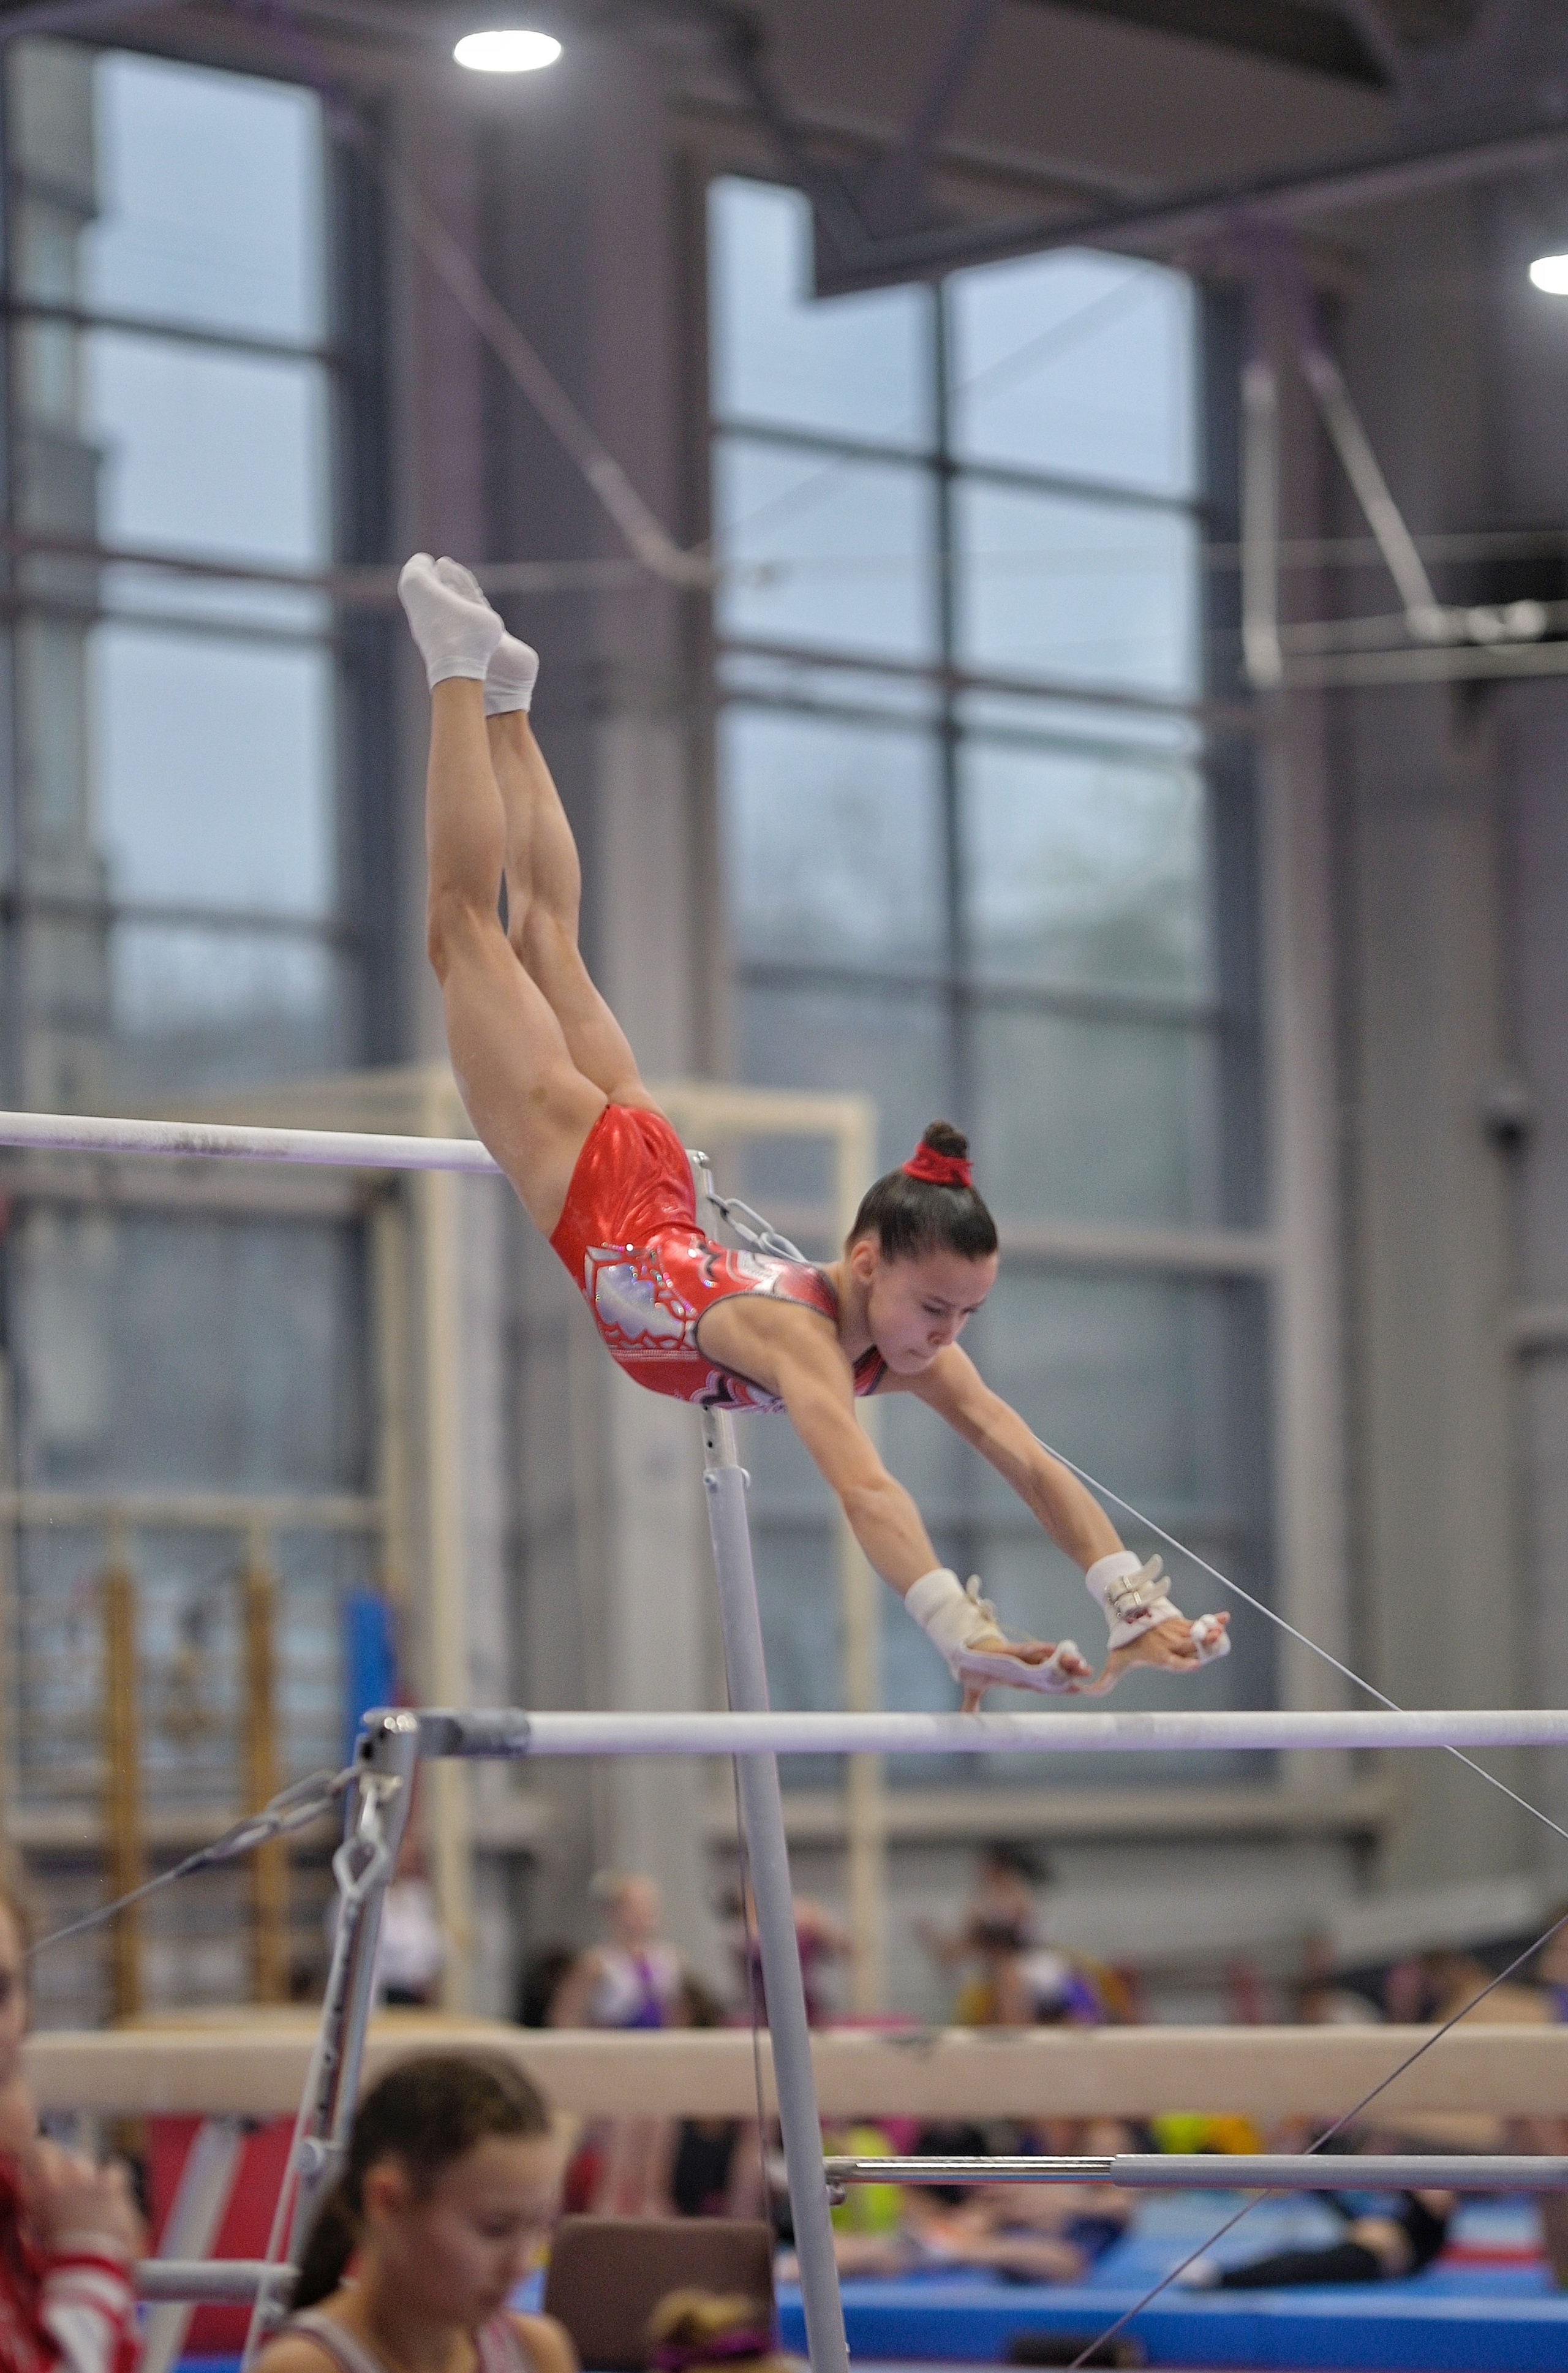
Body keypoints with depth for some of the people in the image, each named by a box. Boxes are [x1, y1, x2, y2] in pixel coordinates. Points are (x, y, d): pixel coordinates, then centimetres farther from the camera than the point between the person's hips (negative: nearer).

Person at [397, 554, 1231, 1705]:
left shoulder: (909, 1338, -26)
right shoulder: (798, 1332, -41)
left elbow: (1027, 1460, -29)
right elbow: (861, 1484, -55)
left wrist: (1136, 1606, -40)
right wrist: (962, 1633, -67)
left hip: (649, 1184, 4)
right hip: (584, 1173, -4)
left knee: (550, 943, 25)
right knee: (471, 928, 14)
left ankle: (505, 694, 43)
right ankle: (463, 668, 26)